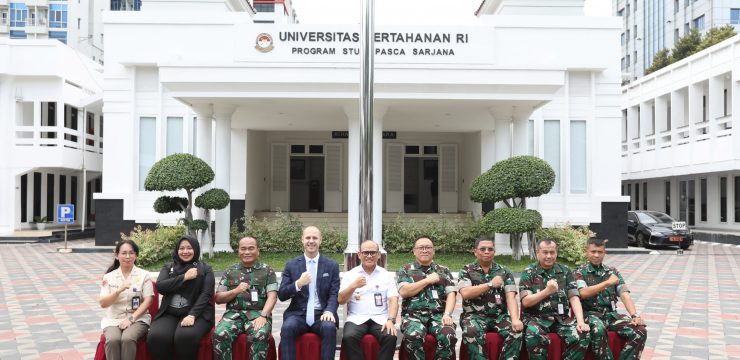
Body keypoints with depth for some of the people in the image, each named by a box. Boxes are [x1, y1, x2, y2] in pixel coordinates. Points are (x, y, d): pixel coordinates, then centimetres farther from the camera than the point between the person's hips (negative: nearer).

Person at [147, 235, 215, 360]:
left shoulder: (205, 269, 10)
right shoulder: (168, 268, 18)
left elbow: (206, 294, -2)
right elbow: (160, 287, 0)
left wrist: (192, 315, -17)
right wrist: (184, 277, -7)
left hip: (196, 313, -2)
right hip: (169, 313, 3)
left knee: (185, 337, -34)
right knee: (156, 337, -29)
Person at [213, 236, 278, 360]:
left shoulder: (267, 271, 10)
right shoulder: (230, 271, 15)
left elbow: (272, 296, -1)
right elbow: (218, 298, 12)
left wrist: (263, 316, -17)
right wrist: (236, 291, -7)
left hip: (257, 313, -2)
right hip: (234, 314, 2)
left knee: (260, 336, -34)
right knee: (219, 335, -29)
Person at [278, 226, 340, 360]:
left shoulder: (332, 265, 8)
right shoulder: (291, 265, 8)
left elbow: (334, 294, 2)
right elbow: (281, 295, 2)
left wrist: (329, 311, -20)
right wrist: (298, 283, -17)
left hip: (322, 314, 0)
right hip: (298, 314, 1)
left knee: (329, 327, -32)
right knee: (287, 327, -31)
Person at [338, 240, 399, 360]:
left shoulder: (387, 275, 11)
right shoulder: (350, 275, 9)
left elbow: (393, 300, 2)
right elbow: (341, 300, 2)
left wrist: (391, 320, -15)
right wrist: (353, 286, -15)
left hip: (380, 319, 0)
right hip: (356, 319, 0)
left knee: (391, 337, -29)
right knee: (349, 337, -31)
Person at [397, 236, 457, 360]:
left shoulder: (444, 271, 18)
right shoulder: (405, 270, 14)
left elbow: (451, 294, 7)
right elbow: (403, 292, -3)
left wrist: (447, 314, -12)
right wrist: (428, 280, -1)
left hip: (438, 315, 1)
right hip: (413, 315, -1)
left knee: (448, 336, -31)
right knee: (413, 336, -35)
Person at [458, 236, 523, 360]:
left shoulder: (504, 272, 10)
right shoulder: (466, 271, 5)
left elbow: (511, 297, -2)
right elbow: (465, 293, -12)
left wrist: (515, 319, -20)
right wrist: (490, 284, -11)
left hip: (499, 316, 2)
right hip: (474, 315, -2)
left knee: (515, 331, -27)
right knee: (472, 332, -34)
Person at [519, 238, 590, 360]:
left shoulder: (566, 271, 10)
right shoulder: (528, 273, 2)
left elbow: (574, 298, 1)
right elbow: (525, 302, -6)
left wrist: (580, 321, -13)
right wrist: (547, 291, -17)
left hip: (562, 317, 3)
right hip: (537, 317, -3)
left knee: (582, 334, -24)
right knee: (533, 335, -34)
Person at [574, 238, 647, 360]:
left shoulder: (612, 272, 14)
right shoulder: (580, 272, 3)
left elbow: (624, 295, 2)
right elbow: (583, 293, -14)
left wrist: (635, 315, -14)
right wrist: (608, 282, -13)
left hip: (610, 314, 4)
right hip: (589, 314, -4)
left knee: (640, 331, -19)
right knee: (599, 330, -38)